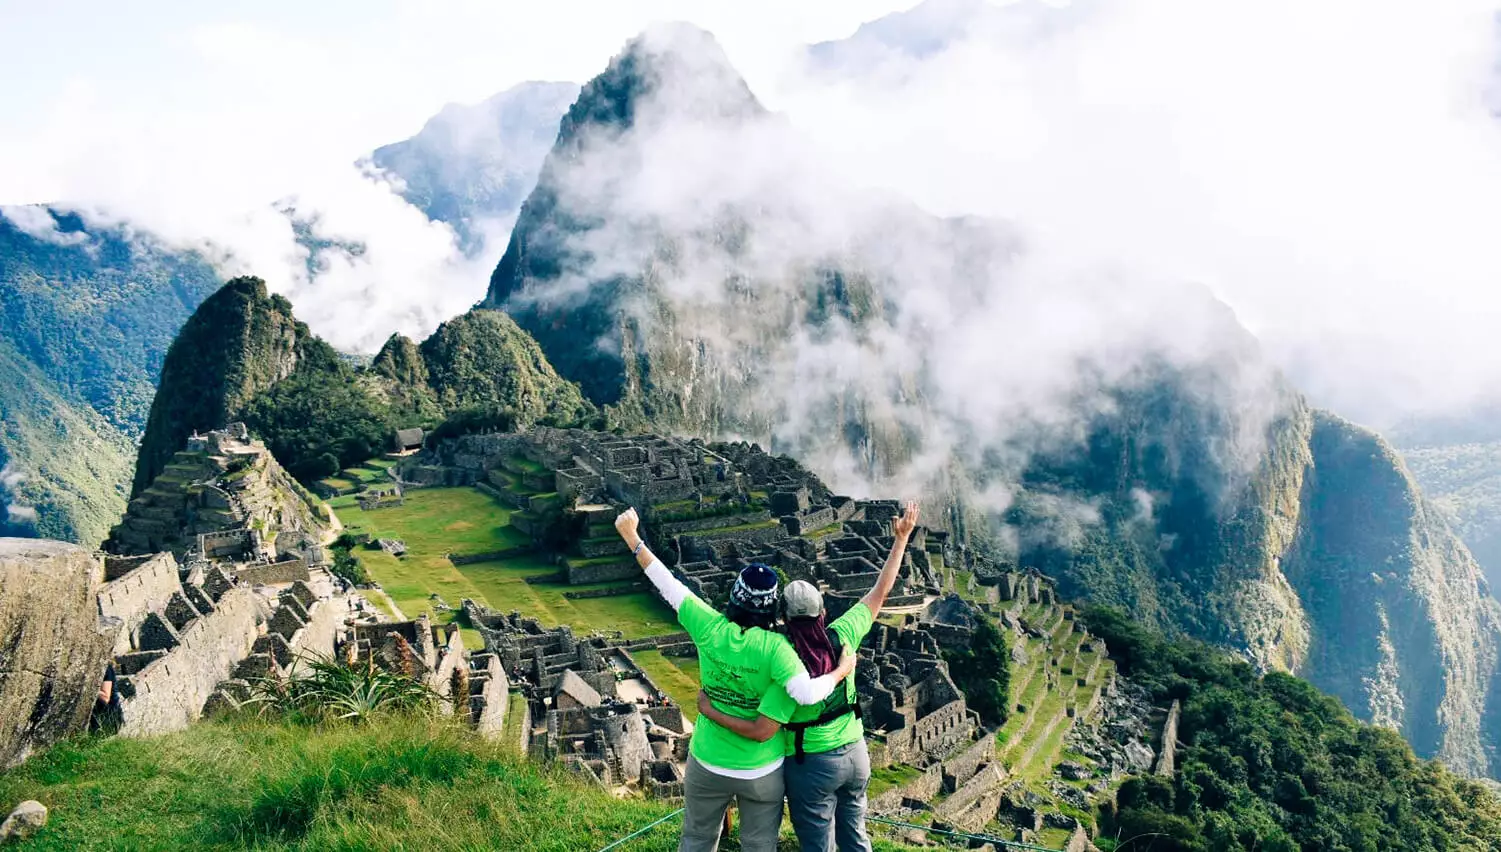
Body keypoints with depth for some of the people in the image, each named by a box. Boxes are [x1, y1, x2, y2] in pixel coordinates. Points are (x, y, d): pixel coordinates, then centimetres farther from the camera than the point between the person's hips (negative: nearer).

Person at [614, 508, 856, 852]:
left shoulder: (709, 627, -15)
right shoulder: (774, 646, -23)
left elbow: (668, 585, -8)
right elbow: (806, 693, -35)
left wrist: (632, 538, 1)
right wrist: (841, 671, -17)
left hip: (707, 763, 2)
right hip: (762, 771, -2)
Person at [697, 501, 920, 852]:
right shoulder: (842, 636, -14)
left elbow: (761, 731, -26)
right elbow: (880, 593, -3)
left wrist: (710, 711, -16)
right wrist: (901, 539, 4)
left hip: (812, 766, -5)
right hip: (855, 756, 5)